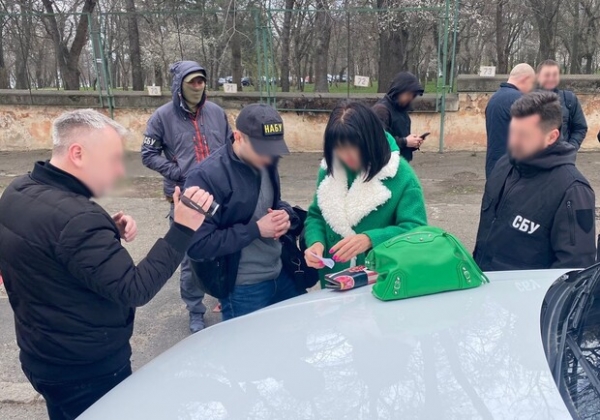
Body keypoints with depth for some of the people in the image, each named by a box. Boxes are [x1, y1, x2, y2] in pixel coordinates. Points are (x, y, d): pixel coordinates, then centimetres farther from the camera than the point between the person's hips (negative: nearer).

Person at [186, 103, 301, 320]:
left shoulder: (265, 163, 1)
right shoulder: (206, 176, -21)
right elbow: (197, 245, -23)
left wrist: (286, 215, -7)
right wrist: (256, 229, -24)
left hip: (281, 275, 7)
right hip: (242, 289, -7)